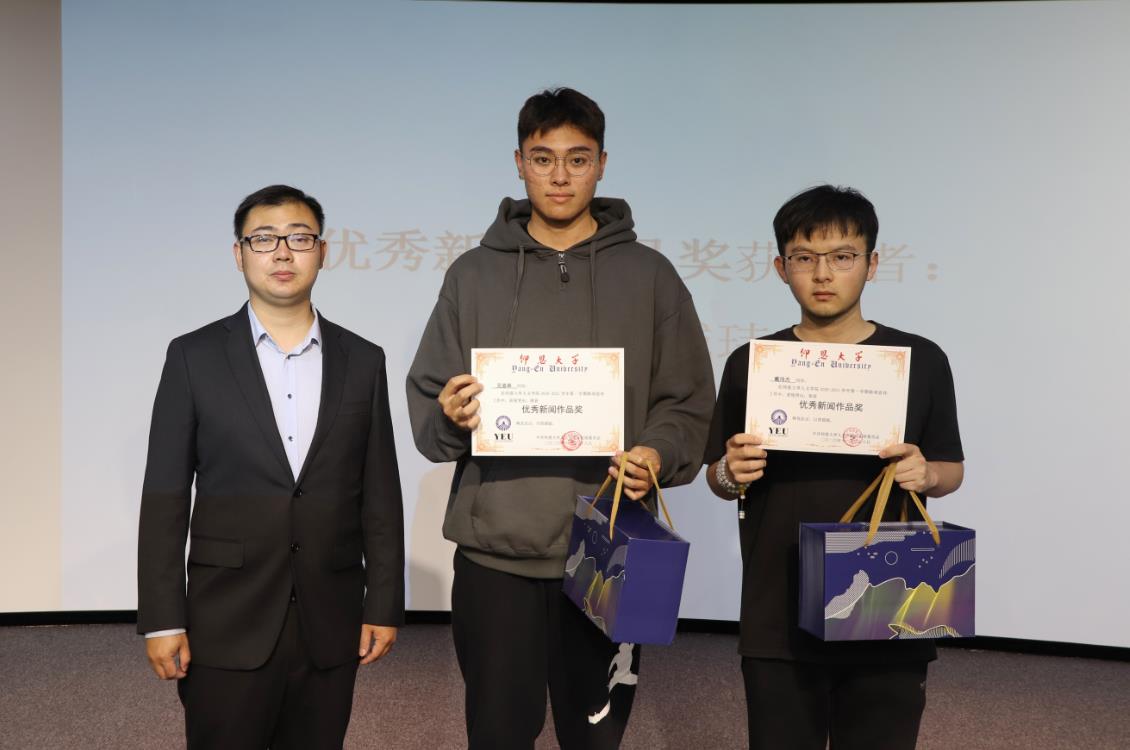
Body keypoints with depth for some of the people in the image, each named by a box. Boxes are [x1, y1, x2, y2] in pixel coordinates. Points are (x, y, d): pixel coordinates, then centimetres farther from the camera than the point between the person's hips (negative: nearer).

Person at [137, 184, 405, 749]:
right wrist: (162, 620, -5)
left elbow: (380, 494, 5)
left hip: (330, 627, 2)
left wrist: (384, 606, 2)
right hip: (227, 627, -1)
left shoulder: (362, 361, 5)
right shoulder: (194, 357, 0)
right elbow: (165, 496, -1)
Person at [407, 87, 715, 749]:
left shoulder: (649, 275, 5)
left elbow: (690, 404, 5)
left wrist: (658, 453, -15)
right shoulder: (475, 273, 6)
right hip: (495, 551, 0)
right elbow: (427, 412, 6)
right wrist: (449, 420, -15)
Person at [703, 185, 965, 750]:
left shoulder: (920, 360, 0)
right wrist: (731, 474, -14)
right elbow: (717, 477, 8)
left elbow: (952, 469, 8)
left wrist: (925, 475, -14)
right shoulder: (749, 363, 1)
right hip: (777, 621, 1)